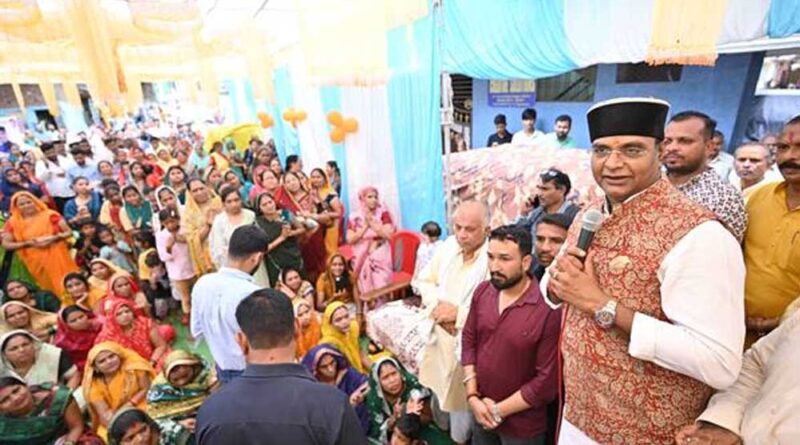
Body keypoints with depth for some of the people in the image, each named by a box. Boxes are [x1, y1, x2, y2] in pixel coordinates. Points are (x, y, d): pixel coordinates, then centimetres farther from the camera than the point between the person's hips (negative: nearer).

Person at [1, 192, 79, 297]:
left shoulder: (50, 215, 0)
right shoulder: (12, 223, 5)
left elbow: (69, 232, -1)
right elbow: (6, 244, 2)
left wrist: (53, 238, -18)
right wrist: (28, 243, -12)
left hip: (57, 257, -1)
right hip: (35, 262, 1)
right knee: (49, 287, 2)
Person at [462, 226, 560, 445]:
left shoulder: (549, 309, -25)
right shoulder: (482, 291, -6)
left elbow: (547, 380, -20)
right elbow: (468, 340, 2)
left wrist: (499, 410, -13)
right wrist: (473, 397, -6)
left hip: (522, 426, -4)